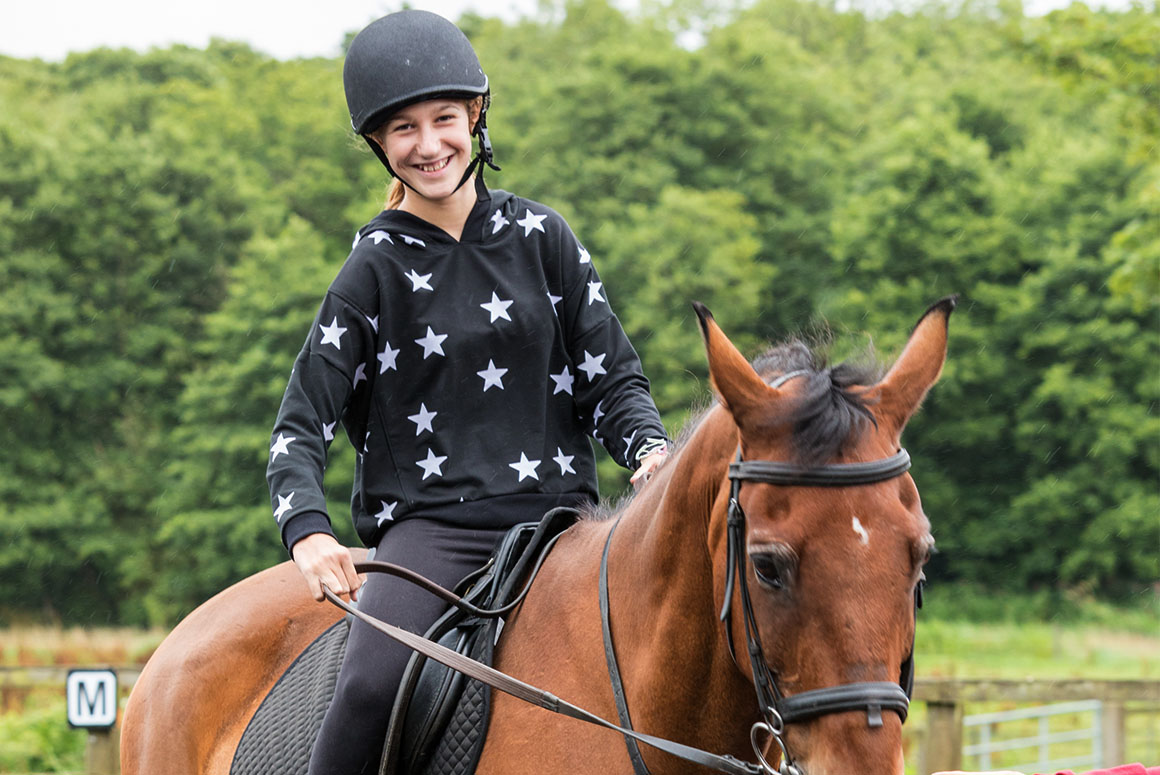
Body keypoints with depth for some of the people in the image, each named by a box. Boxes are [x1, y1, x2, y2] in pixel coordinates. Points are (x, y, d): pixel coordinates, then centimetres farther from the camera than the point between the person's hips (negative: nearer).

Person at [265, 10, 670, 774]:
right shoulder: (376, 270, 4)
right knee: (373, 685, -30)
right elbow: (303, 424, 0)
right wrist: (309, 534, -19)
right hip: (427, 525, -2)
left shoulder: (541, 237, 9)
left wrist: (651, 451, -13)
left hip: (555, 515, 2)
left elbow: (613, 376, 10)